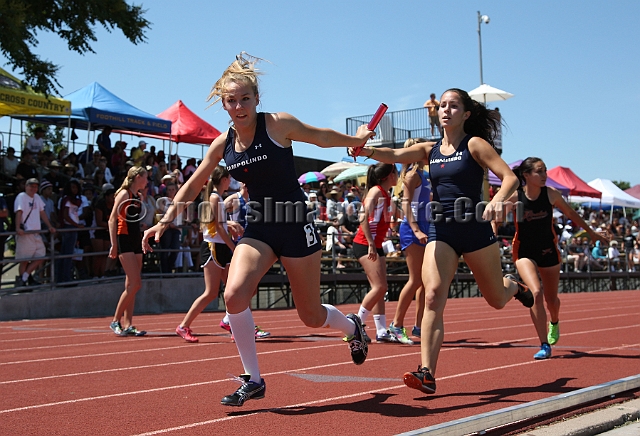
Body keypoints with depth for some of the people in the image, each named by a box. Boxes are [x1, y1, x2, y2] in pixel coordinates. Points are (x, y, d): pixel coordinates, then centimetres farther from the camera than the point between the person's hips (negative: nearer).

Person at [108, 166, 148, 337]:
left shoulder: (138, 197, 16)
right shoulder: (124, 194, -8)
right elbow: (112, 220, -13)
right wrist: (114, 245, -19)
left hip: (135, 241, 9)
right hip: (124, 241, -9)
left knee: (131, 285, 6)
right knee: (135, 284, -13)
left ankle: (127, 324, 8)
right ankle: (115, 321, -3)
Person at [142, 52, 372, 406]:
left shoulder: (279, 124, -11)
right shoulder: (223, 145, 1)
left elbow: (321, 137, 7)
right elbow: (192, 187, 12)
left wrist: (356, 139, 20)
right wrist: (166, 221, 6)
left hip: (296, 226, -3)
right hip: (258, 228, 4)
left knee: (311, 316, 5)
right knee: (234, 294, -21)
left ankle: (352, 327, 42)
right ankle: (253, 381, -4)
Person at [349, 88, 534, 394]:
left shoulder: (474, 144, -3)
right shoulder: (430, 150, 9)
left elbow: (510, 177, -11)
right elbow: (394, 155, -7)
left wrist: (498, 199, -32)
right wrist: (366, 151, -27)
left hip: (475, 230, -2)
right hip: (440, 233, 3)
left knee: (497, 300, 14)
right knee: (433, 297, -17)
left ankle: (513, 285, 52)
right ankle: (427, 372, -19)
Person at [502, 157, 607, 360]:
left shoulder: (551, 194, -9)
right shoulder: (515, 197, -16)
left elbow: (571, 213, 6)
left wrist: (591, 232, 15)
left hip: (548, 251, 3)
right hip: (525, 252, -2)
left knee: (551, 299, 14)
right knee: (536, 293, -23)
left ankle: (554, 322, 52)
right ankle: (544, 346, -13)